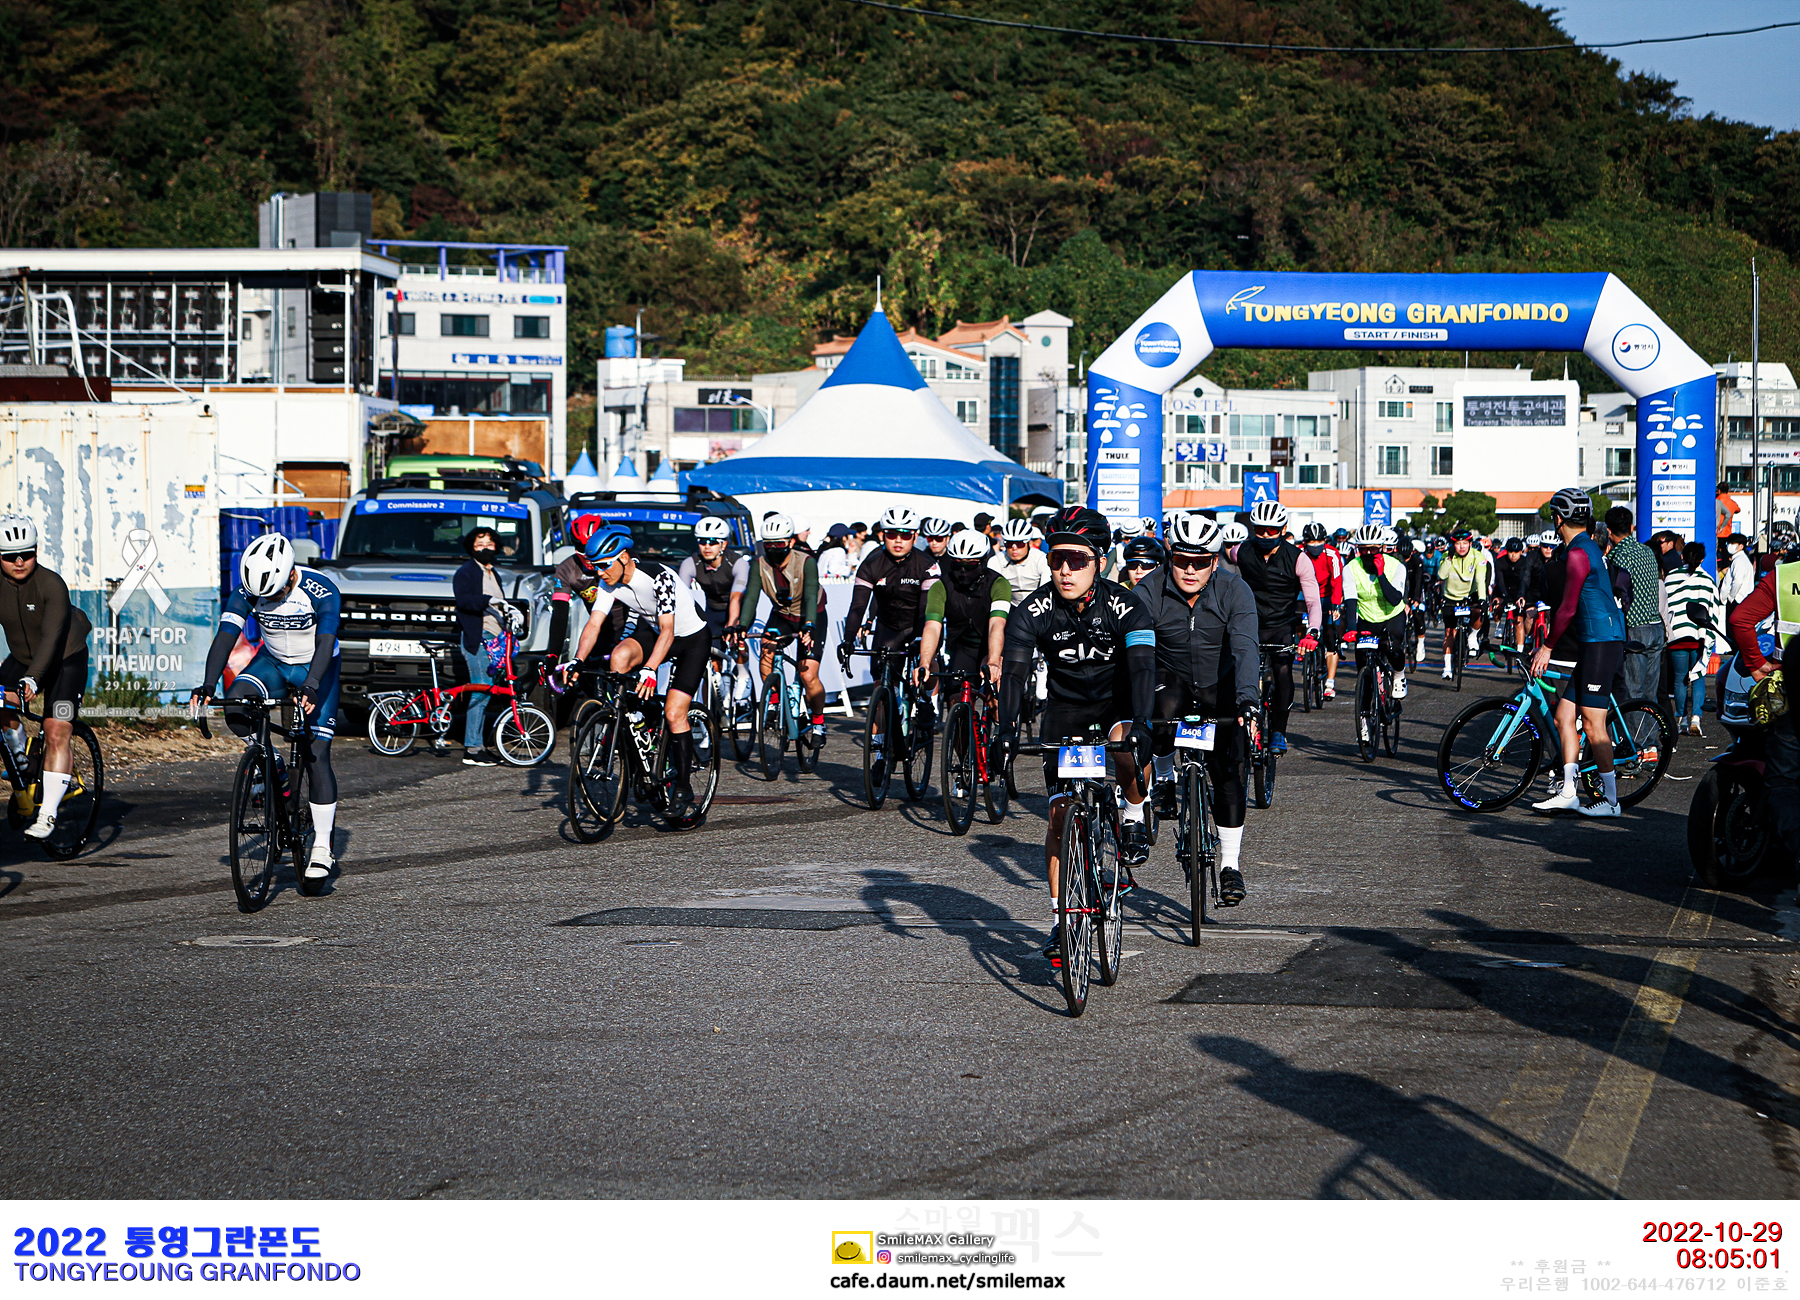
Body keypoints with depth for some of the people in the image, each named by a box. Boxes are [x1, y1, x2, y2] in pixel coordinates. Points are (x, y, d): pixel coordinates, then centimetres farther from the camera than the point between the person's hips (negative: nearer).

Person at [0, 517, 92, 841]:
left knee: (57, 733, -17)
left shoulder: (52, 585, -26)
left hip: (66, 660, -4)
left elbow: (51, 638, -35)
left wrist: (32, 679, -49)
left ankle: (47, 815, -16)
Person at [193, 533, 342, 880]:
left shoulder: (321, 591, -28)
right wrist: (208, 686, -38)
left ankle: (322, 845, -6)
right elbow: (226, 636, -24)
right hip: (273, 661, 3)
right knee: (235, 705, -28)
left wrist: (311, 687, -54)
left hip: (317, 668, -3)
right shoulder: (247, 590, -18)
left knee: (316, 755, -13)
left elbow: (325, 643, -38)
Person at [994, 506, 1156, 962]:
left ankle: (1135, 820, -6)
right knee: (1060, 813, -7)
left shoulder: (1124, 606, -23)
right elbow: (1013, 671, -27)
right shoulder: (1034, 611, -19)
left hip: (1117, 700, -2)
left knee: (1127, 746, -37)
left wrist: (1140, 722, -50)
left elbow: (1142, 665, -33)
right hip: (1065, 705, 2)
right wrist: (1007, 731, -43)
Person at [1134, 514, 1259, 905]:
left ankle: (1230, 865, 3)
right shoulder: (1149, 591, -21)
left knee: (1230, 772, -10)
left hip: (1220, 687, 0)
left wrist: (1247, 699, -50)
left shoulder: (1234, 592, -22)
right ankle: (1164, 779, -5)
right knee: (1163, 715, -35)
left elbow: (1245, 648, -34)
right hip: (1171, 678, 0)